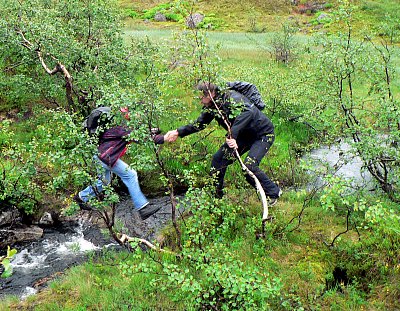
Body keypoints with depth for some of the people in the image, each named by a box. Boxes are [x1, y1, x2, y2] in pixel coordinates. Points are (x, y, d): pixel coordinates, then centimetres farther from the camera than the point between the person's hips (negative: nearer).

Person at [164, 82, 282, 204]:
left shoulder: (232, 98, -30)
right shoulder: (212, 106, -4)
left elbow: (247, 112, -49)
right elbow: (199, 124, 7)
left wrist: (233, 135, -58)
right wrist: (178, 132, -3)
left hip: (263, 134, -8)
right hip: (244, 135, 8)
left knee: (249, 166, -24)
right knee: (218, 159, -1)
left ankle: (273, 193, -1)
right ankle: (216, 196, 13)